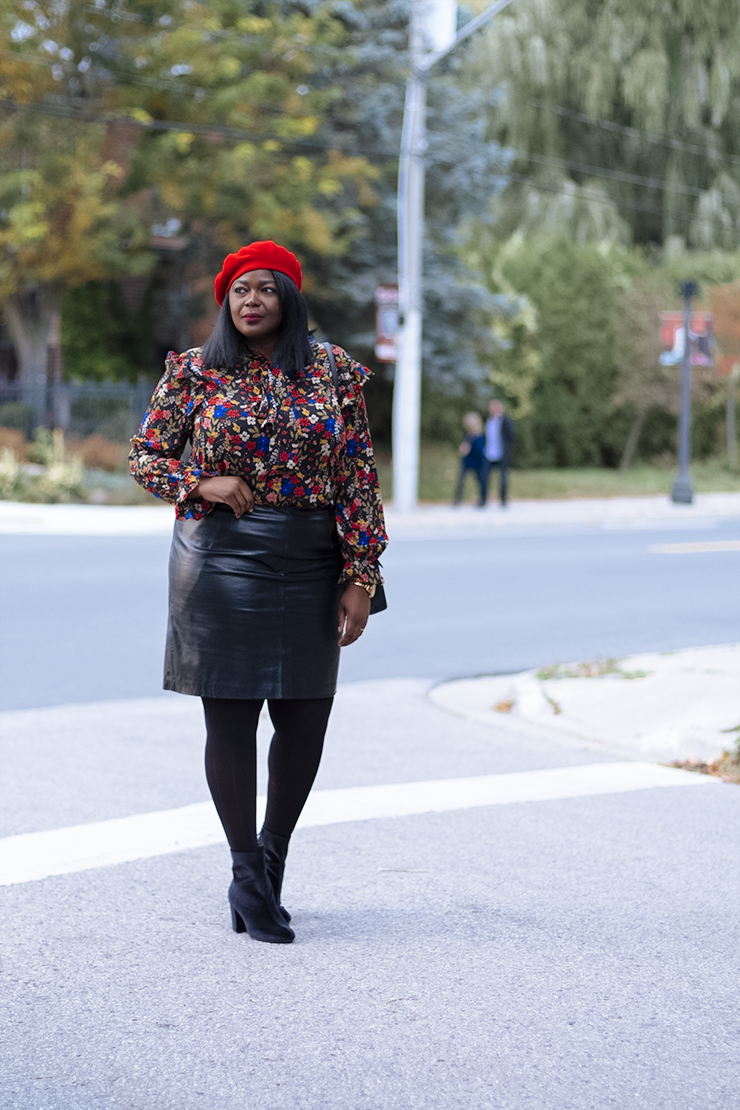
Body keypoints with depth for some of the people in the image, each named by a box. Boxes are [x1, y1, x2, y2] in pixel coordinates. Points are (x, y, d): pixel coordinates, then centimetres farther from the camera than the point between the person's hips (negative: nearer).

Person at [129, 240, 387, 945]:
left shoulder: (335, 373, 4)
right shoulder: (194, 372, 3)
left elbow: (359, 479, 2)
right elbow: (145, 456, 10)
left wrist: (360, 576, -3)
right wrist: (200, 484, -10)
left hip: (309, 566, 2)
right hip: (221, 562, -2)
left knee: (306, 719, 5)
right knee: (230, 718, 0)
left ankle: (273, 854, 28)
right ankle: (248, 879, 11)